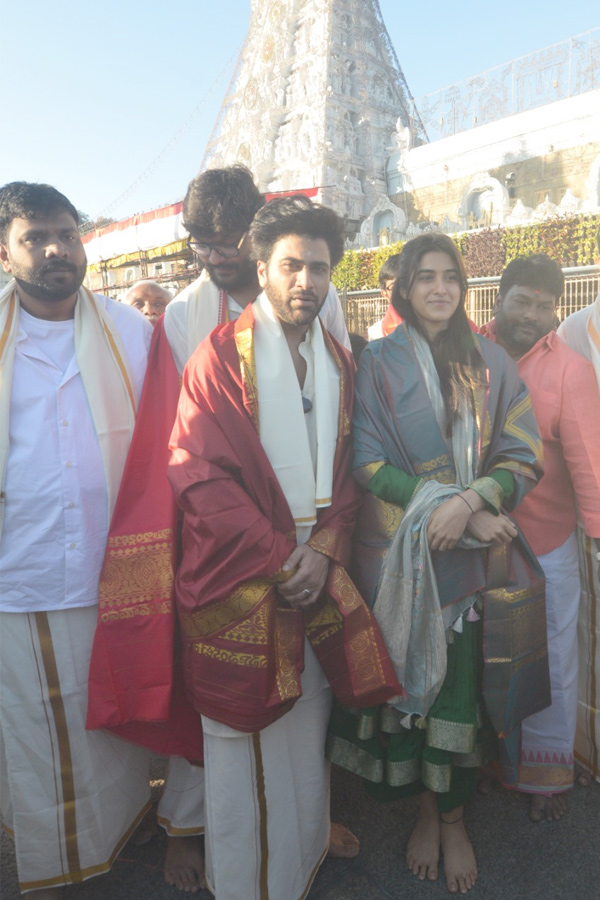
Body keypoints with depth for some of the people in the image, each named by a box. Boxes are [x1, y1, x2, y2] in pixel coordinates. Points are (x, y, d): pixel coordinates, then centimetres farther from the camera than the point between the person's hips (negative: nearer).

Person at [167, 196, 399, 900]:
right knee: (245, 734, 7)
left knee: (306, 724, 16)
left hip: (317, 571, 5)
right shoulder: (222, 354, -7)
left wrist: (323, 551, -6)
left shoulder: (338, 362, 10)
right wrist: (275, 556, -15)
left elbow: (344, 471, 9)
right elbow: (196, 472, -13)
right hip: (240, 576, -4)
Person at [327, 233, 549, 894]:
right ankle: (426, 810, 33)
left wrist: (470, 500, -17)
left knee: (461, 685, 6)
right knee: (409, 679, 9)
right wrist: (449, 506, -15)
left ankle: (454, 818, 30)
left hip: (475, 553, 1)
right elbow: (368, 461, -6)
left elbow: (523, 458, 2)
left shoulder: (490, 363, 5)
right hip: (398, 553, -1)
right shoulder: (378, 362, 0)